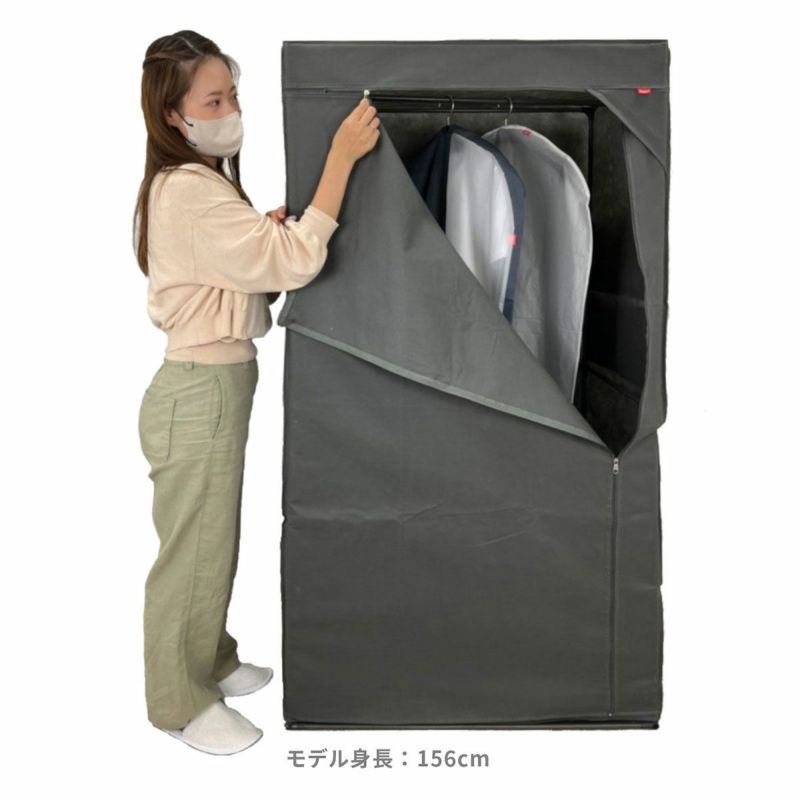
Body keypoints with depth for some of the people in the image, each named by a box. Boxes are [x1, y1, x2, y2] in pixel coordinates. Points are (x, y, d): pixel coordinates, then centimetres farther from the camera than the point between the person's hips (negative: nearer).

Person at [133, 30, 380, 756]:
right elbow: (295, 263, -29)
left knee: (215, 545, 22)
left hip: (220, 386, 10)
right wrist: (342, 156, -27)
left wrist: (268, 229, -1)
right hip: (200, 394, -10)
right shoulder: (188, 191, -20)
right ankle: (180, 702, 26)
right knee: (192, 554, 6)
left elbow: (248, 273, 16)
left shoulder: (200, 184, 13)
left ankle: (212, 664, 41)